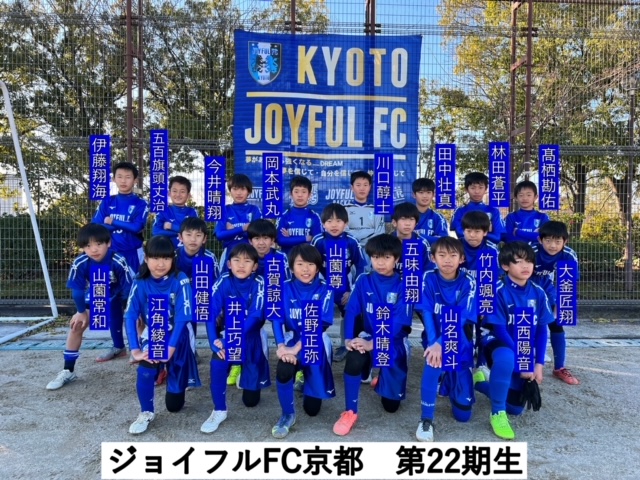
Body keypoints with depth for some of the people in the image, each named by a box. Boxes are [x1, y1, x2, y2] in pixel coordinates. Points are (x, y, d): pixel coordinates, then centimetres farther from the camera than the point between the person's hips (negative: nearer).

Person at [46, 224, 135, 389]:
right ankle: (68, 370, 9)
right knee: (76, 325, -4)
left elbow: (128, 288, -26)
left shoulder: (118, 262, -38)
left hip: (118, 297, -2)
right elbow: (77, 289, -14)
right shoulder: (80, 263, -30)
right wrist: (81, 312, -3)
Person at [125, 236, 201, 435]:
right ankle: (146, 413, -2)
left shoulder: (180, 281, -21)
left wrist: (170, 349, -32)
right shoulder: (140, 283, -11)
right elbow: (130, 316, -17)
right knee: (145, 368, -31)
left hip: (177, 336, -2)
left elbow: (182, 318, -24)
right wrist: (135, 350, -28)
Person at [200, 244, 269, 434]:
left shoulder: (259, 284, -18)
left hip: (251, 336, -1)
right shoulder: (223, 282, -13)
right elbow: (211, 313, -17)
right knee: (217, 364, -33)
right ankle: (219, 411, -10)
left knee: (251, 400, 4)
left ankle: (250, 373, 39)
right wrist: (214, 341, -32)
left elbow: (255, 316, -27)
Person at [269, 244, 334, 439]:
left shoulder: (324, 290, -8)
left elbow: (321, 324, -16)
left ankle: (307, 378, 40)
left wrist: (297, 348, -26)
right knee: (283, 371, -35)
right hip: (292, 340, 0)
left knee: (312, 408, 3)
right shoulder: (285, 288, -4)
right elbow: (277, 319, -11)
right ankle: (287, 415, -6)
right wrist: (281, 346, -29)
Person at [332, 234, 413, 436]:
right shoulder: (363, 281, -4)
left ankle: (383, 378, 42)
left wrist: (373, 343, -31)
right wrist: (348, 338, -25)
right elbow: (351, 311, -7)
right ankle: (350, 412, -15)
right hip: (367, 336, 1)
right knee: (354, 358, -36)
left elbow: (398, 323, -20)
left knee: (391, 405, 6)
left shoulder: (403, 286, -11)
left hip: (393, 342, 0)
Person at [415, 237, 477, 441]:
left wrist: (441, 344, -34)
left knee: (463, 413, 1)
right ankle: (426, 420, -21)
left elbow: (461, 319, -20)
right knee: (433, 358, -39)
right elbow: (427, 314, -14)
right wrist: (433, 343, -29)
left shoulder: (468, 282, -11)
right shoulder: (428, 279, -8)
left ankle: (452, 377, 34)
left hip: (459, 342, 1)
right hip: (434, 338, 0)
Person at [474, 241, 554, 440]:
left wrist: (538, 364, -7)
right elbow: (499, 330, -19)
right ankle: (497, 413, -21)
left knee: (515, 408, 7)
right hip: (498, 343, -5)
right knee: (506, 359, -43)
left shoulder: (538, 293, -4)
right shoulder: (498, 291, -19)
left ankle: (481, 382, 35)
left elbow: (542, 330, 0)